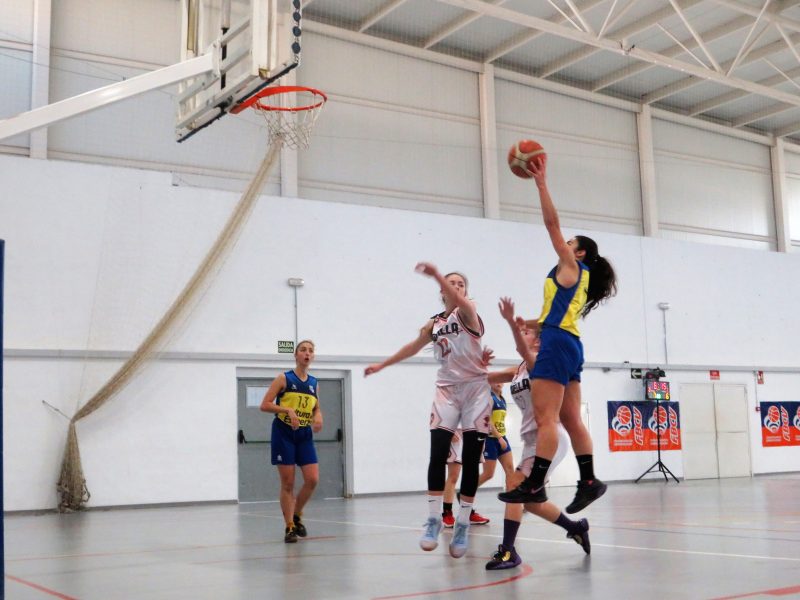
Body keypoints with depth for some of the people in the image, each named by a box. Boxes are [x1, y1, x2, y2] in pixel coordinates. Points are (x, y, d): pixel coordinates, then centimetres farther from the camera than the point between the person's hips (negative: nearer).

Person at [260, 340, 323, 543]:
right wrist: (288, 409, -21)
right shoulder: (284, 379, -5)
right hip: (284, 433, -4)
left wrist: (318, 417, -2)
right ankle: (289, 527, 10)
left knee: (312, 479, -6)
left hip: (305, 435, 4)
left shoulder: (314, 382, 9)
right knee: (288, 483, -2)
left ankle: (297, 516, 19)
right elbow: (265, 405, -8)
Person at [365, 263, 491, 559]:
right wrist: (382, 365, 36)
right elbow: (413, 347, 28)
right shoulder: (434, 323, 12)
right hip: (447, 389, 3)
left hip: (475, 388, -3)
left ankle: (462, 524, 4)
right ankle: (434, 520, -6)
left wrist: (435, 274, -44)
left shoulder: (467, 312, -3)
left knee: (471, 460, -2)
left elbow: (459, 301, -28)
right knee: (438, 455, -11)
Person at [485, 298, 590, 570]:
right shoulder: (517, 371, 14)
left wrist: (512, 322, -43)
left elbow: (525, 353, -31)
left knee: (515, 484, -20)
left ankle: (508, 551, -18)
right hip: (532, 438, 9)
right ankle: (576, 527, 32)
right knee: (529, 499, 13)